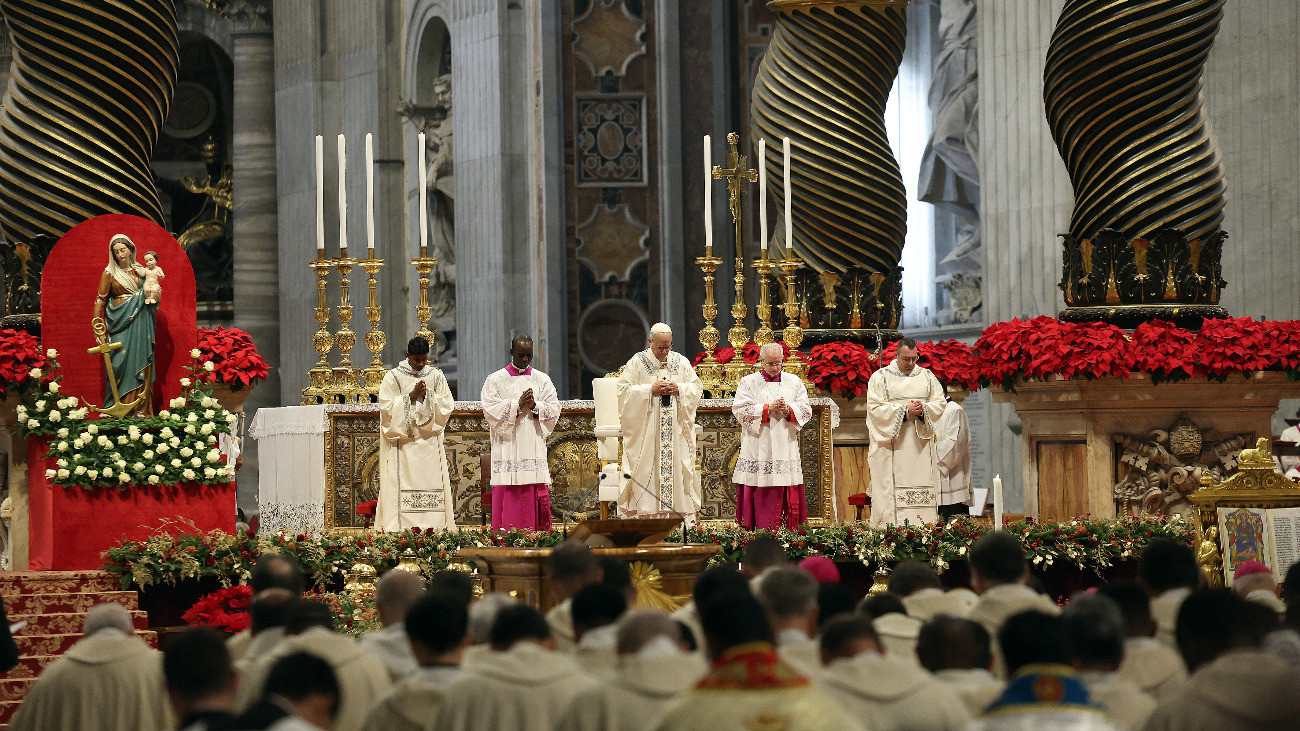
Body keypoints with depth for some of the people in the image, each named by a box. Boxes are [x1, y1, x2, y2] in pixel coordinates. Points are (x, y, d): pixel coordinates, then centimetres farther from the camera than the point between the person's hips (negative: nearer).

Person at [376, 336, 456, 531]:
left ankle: (434, 529, 0)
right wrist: (411, 395, -13)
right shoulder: (393, 377, 1)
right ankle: (403, 534, -9)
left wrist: (428, 395, -9)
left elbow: (447, 405, 5)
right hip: (402, 441, -3)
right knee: (404, 484, -8)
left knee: (431, 482, -2)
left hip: (430, 441, 3)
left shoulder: (436, 376, 9)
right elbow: (387, 407, -6)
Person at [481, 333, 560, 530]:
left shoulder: (542, 380, 12)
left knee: (536, 497, -3)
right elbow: (491, 411, -5)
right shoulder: (495, 380, 5)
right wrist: (517, 404, -13)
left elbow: (554, 409, 7)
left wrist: (534, 405, -11)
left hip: (534, 446, 2)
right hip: (507, 446, -2)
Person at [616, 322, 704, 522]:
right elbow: (623, 389, -3)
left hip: (675, 429, 3)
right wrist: (650, 390, -14)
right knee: (646, 466, -7)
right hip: (646, 429, -3)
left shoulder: (681, 362, 9)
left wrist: (678, 389, -8)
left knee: (675, 466, -1)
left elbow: (697, 387, 12)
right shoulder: (637, 362, 1)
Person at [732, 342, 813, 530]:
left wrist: (788, 410, -11)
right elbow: (740, 411, -4)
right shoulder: (748, 383, 5)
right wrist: (767, 409, -13)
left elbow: (806, 411, 9)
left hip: (785, 448, 2)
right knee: (760, 492, -7)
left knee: (786, 491, -2)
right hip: (758, 449, -2)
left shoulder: (794, 382, 12)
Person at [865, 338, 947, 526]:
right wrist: (905, 411, -14)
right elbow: (875, 408, -6)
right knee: (891, 492, -9)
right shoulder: (880, 378, 1)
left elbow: (940, 403, 11)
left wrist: (924, 409, -10)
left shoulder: (927, 376, 13)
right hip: (892, 444, -3)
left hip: (920, 445, 3)